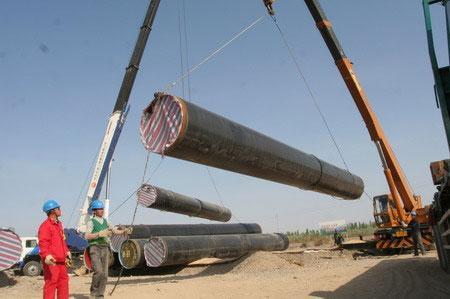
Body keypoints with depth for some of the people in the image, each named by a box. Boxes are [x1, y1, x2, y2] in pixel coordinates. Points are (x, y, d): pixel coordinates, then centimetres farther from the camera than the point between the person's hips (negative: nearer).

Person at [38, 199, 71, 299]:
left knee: (63, 281, 15)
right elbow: (43, 243, -23)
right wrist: (46, 256, -36)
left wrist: (67, 252, 22)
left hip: (61, 260, 9)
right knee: (50, 283, -5)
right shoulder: (45, 225, -13)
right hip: (51, 261, -9)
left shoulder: (59, 224, 17)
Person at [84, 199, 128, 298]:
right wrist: (99, 234, -26)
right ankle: (93, 291, 3)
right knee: (98, 271, -19)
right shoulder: (91, 222, -3)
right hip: (95, 249, -5)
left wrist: (124, 231, -9)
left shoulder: (105, 222, 14)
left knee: (104, 274, 1)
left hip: (105, 249, 5)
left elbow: (115, 231, 9)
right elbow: (87, 236, -16)